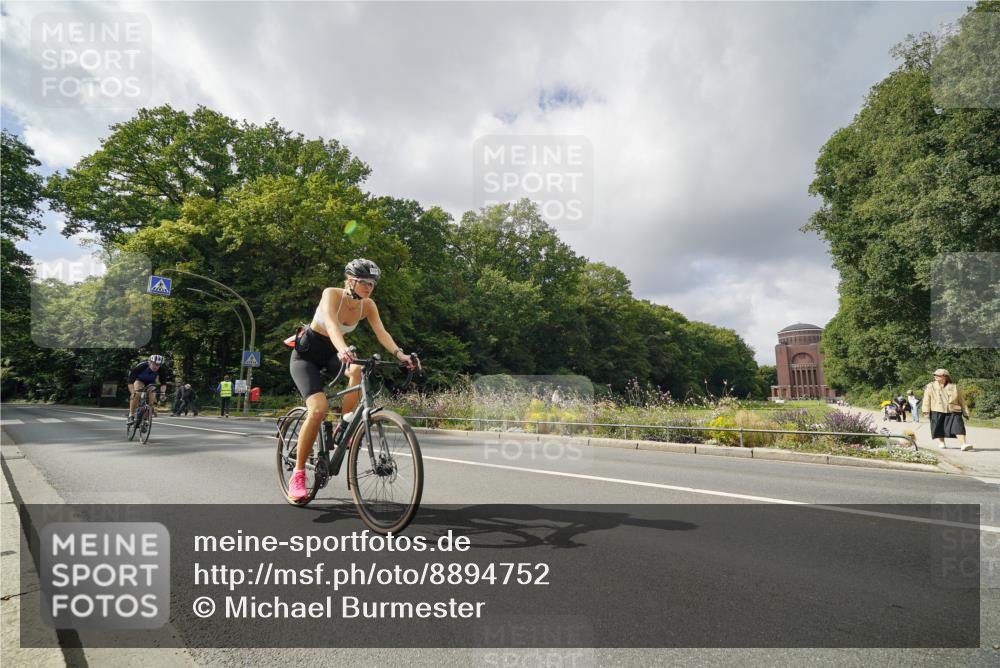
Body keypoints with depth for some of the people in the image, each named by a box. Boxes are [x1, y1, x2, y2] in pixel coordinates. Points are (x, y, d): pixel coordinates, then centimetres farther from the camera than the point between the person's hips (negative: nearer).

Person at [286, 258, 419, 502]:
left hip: (331, 353, 5)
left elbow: (381, 332, -22)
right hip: (306, 353, -4)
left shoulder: (368, 306, -10)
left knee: (358, 370, -30)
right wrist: (343, 349, -62)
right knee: (318, 409, -23)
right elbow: (331, 324, -43)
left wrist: (399, 353, -40)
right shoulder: (332, 294, -24)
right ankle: (298, 474, -9)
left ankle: (343, 428, -13)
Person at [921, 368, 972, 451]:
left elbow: (962, 400, 14)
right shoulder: (930, 386, 9)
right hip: (937, 411, 0)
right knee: (939, 428, 2)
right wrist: (926, 410, -9)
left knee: (958, 426, -13)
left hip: (953, 411, 0)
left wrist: (965, 412, 12)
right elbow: (927, 399, 3)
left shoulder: (955, 387, 11)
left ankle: (963, 444, -20)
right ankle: (941, 443, 13)